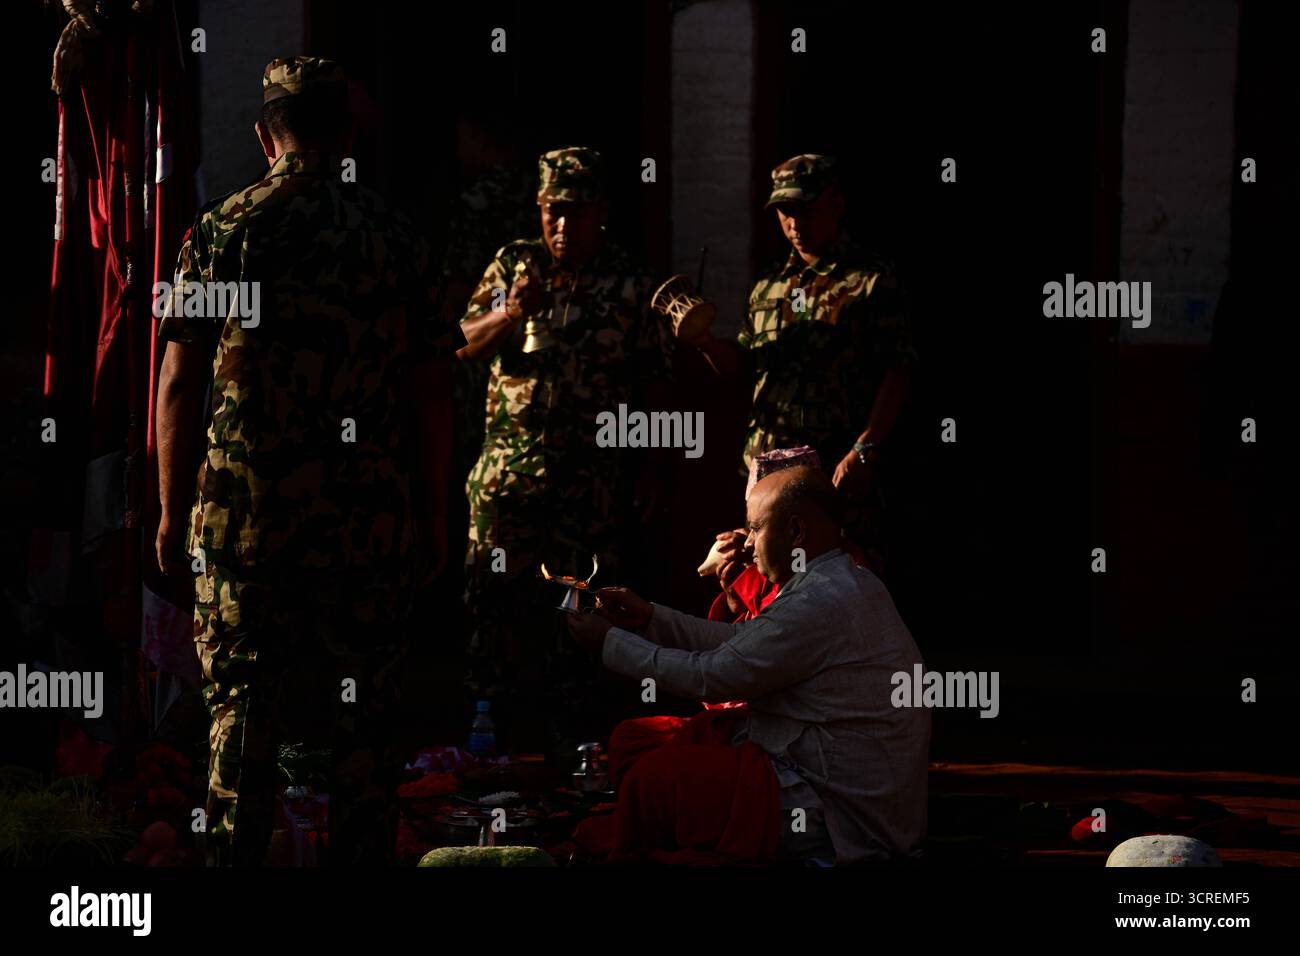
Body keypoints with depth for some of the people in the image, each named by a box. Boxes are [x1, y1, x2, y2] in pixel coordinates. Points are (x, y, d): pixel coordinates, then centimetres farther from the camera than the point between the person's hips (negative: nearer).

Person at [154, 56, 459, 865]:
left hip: (247, 517, -1)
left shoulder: (225, 228, -1)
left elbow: (179, 383, -2)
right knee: (364, 717, 6)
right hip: (371, 522, 1)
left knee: (243, 714, 6)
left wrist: (174, 512, 6)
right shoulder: (397, 237, 3)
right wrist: (433, 519, 11)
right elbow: (433, 395, 3)